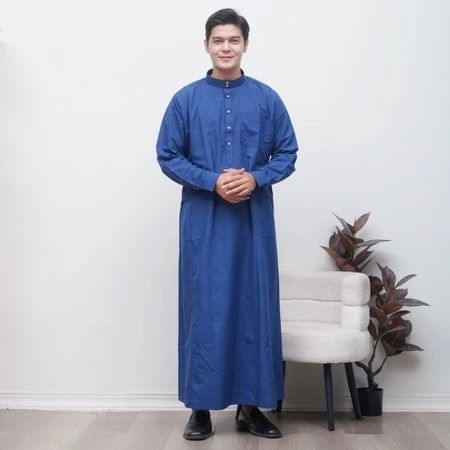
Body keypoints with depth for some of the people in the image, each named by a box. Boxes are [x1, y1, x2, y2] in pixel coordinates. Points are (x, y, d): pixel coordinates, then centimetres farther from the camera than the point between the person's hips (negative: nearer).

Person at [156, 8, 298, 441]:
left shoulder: (267, 99, 5)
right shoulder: (185, 99, 3)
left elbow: (287, 154, 6)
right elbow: (167, 156, 1)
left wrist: (255, 179, -13)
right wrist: (212, 182, -13)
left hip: (253, 221, 1)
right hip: (203, 222, -1)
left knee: (254, 307, 5)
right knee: (203, 309, 2)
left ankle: (251, 405, 17)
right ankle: (200, 406, 14)